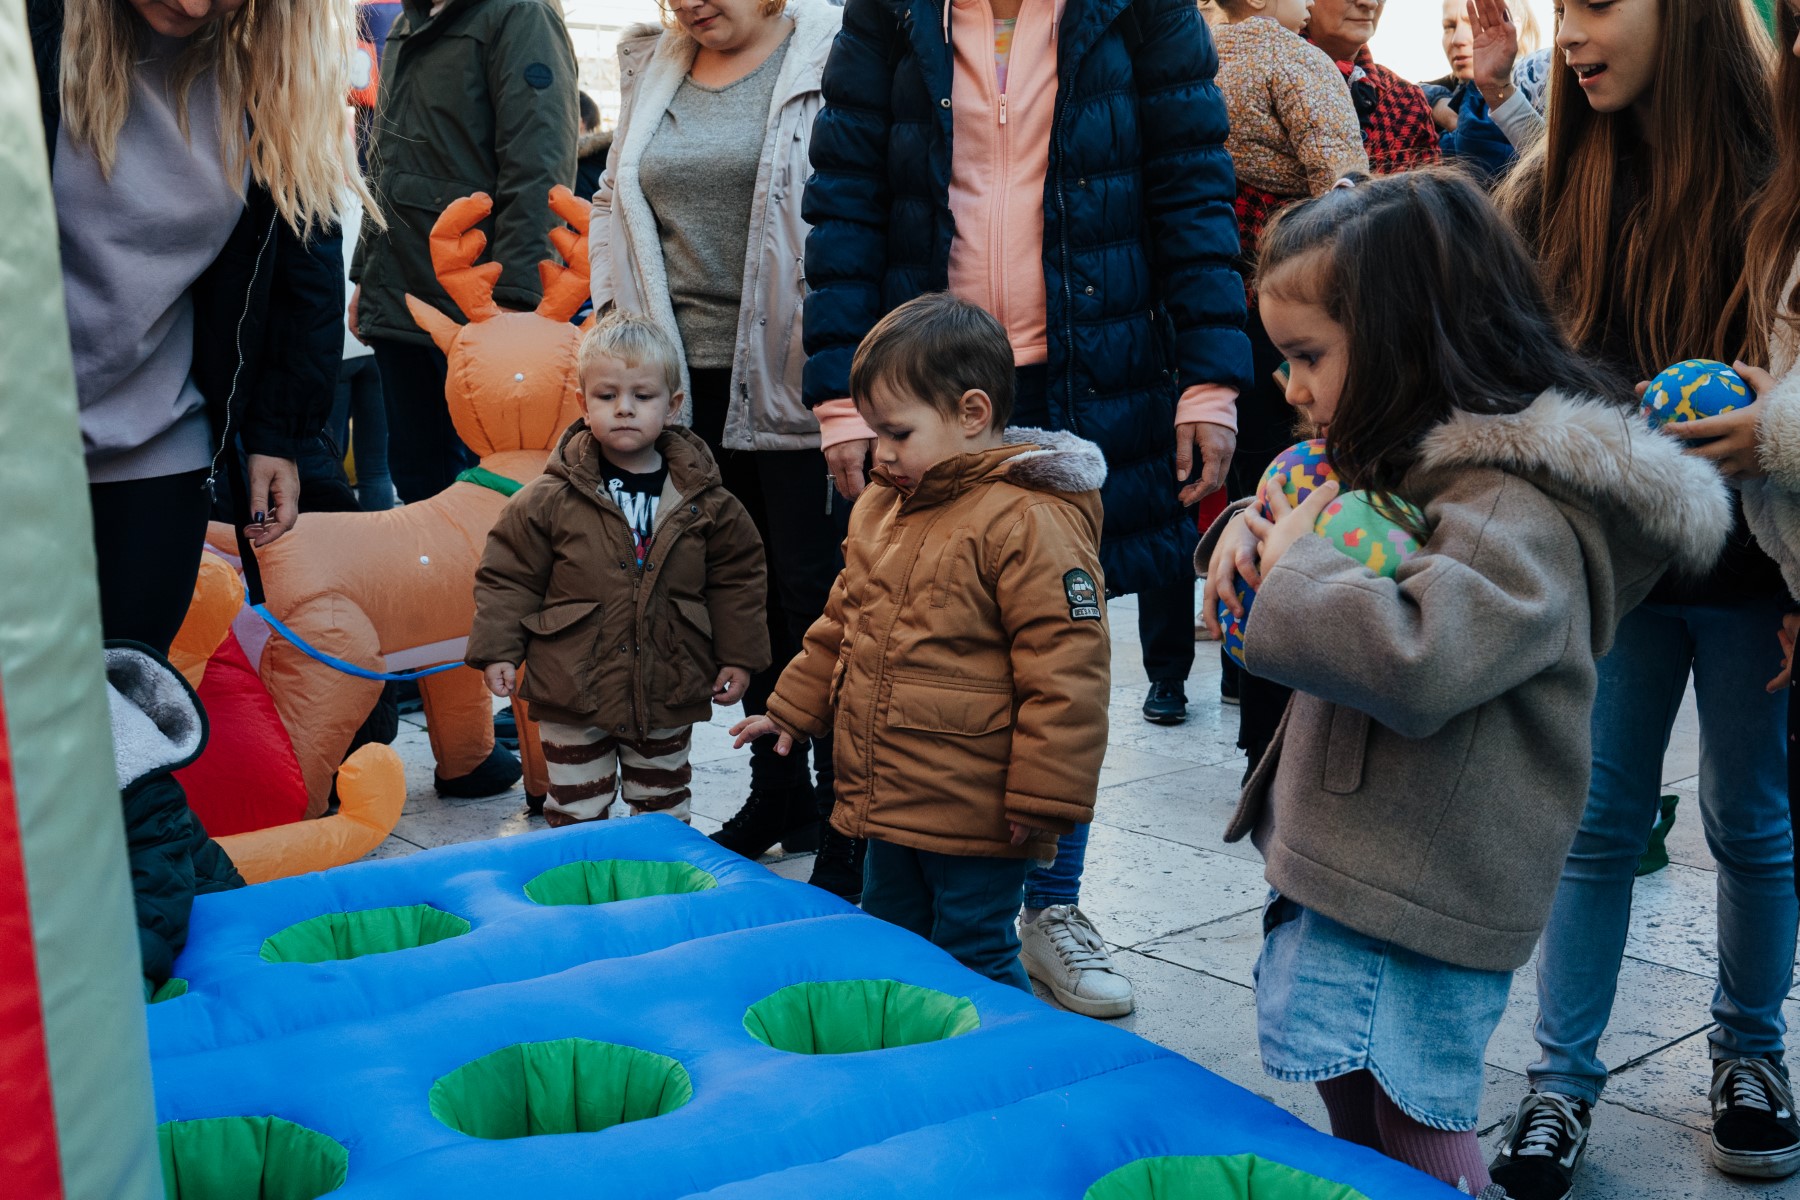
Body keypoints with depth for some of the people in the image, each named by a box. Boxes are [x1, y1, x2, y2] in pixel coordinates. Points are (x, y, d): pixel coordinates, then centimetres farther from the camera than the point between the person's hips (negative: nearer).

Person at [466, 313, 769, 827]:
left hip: (668, 695, 2)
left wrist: (738, 656, 5)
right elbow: (509, 577, -2)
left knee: (664, 812, 17)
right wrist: (498, 651, -7)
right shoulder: (549, 500, -8)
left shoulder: (706, 502, -3)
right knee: (575, 814, 10)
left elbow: (736, 578, 6)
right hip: (572, 693, -1)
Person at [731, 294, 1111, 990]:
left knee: (972, 966, 3)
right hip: (887, 805, 9)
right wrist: (793, 710, 27)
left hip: (976, 822, -9)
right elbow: (841, 623, 24)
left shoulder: (1029, 521, -19)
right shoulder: (880, 508, 9)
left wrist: (1044, 801, -20)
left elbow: (1066, 674, -21)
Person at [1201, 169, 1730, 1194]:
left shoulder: (1519, 511, -21)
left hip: (1420, 913, -10)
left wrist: (1298, 566, -19)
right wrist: (1255, 530, 3)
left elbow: (1414, 660, -36)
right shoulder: (1407, 466, 11)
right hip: (1351, 872, 10)